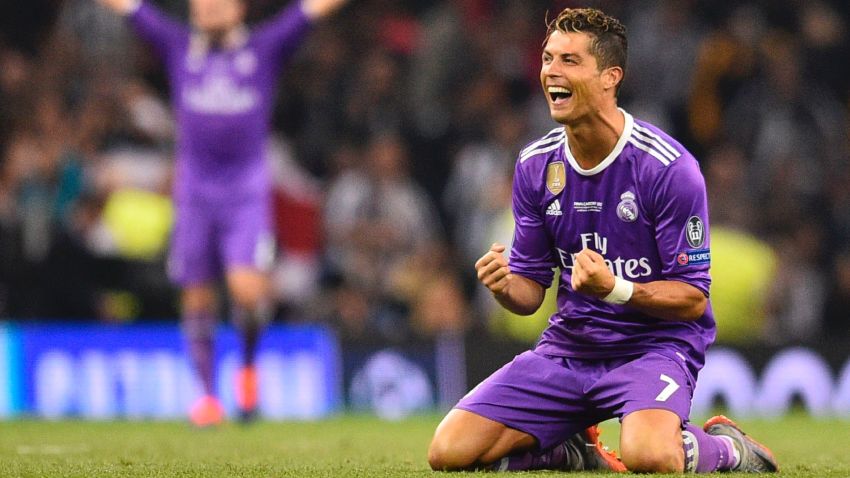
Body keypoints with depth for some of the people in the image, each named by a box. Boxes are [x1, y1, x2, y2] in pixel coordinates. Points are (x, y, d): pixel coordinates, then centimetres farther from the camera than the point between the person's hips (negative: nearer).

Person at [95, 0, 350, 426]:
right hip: (194, 194, 2)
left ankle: (248, 364, 11)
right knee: (196, 296, 2)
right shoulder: (177, 47, 9)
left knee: (247, 289, -17)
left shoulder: (265, 47, 6)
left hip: (248, 193, -2)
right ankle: (208, 395, 12)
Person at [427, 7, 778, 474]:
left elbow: (692, 298, -11)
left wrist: (615, 289, -29)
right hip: (567, 346, 5)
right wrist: (506, 287, -15)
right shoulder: (535, 165, 4)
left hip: (654, 343, -5)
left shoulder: (668, 166, -13)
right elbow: (531, 288, 10)